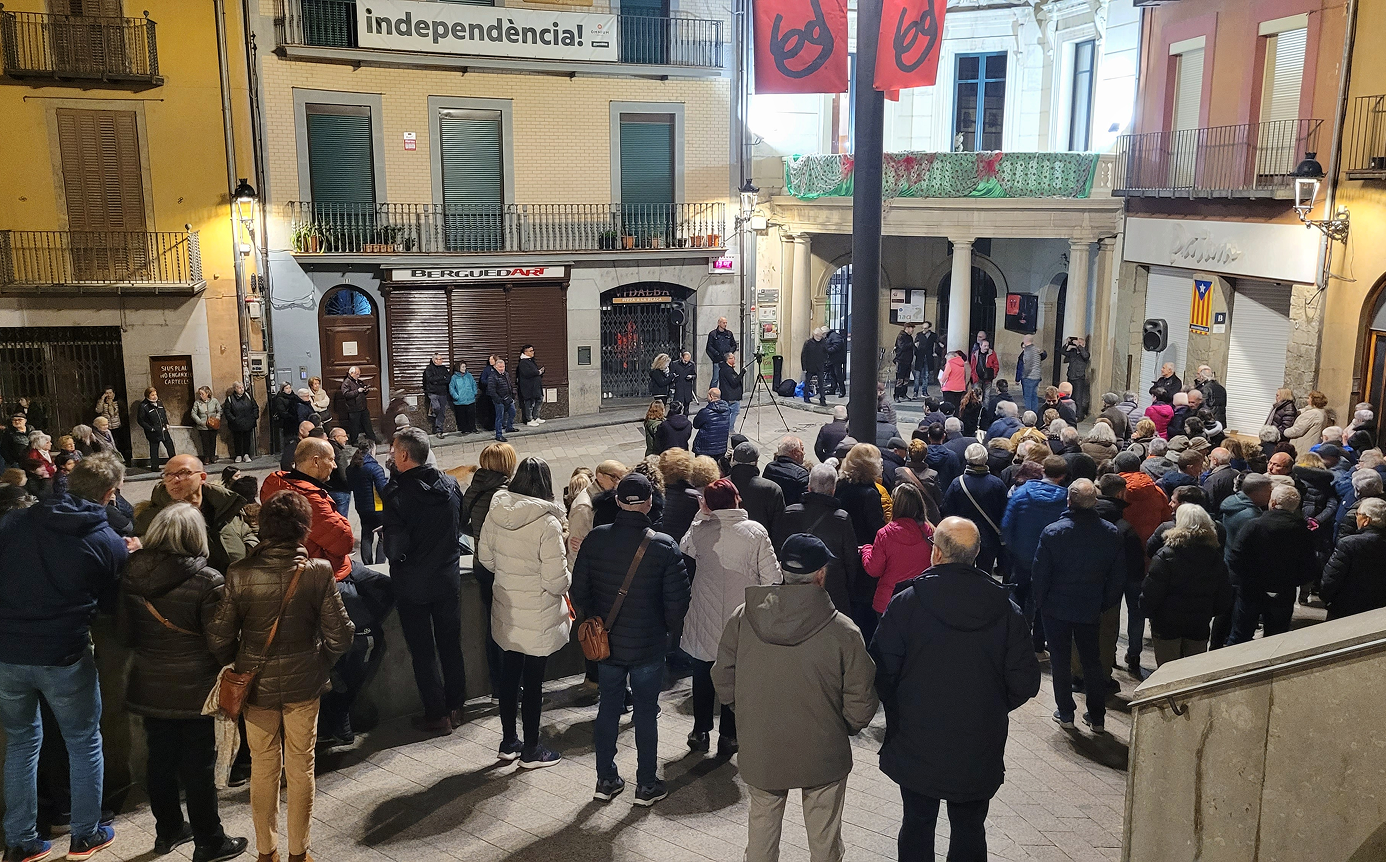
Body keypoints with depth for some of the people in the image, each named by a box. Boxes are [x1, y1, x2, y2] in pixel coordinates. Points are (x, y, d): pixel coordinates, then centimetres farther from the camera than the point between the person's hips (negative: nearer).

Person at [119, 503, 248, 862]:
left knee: (161, 759, 19)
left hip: (149, 686, 5)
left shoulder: (131, 575, -5)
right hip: (195, 690, -5)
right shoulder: (208, 581, -20)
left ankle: (168, 831, 35)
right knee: (199, 767, 6)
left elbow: (125, 633, 6)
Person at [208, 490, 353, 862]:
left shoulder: (240, 575, -15)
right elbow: (339, 636, -14)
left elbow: (219, 638, -11)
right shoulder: (318, 572, -17)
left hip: (257, 685, 1)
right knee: (301, 768, 14)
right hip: (304, 682, -1)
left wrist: (238, 665, 9)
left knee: (263, 768, 17)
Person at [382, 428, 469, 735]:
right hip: (448, 578, 5)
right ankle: (456, 707, 26)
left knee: (423, 651, 7)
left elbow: (395, 546, -20)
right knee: (450, 644, 17)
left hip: (413, 583, -5)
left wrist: (394, 557, 1)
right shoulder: (450, 484, -3)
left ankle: (437, 714, 13)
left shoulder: (397, 493, -20)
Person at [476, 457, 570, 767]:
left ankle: (509, 741, 33)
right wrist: (568, 578, 0)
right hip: (538, 619, -5)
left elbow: (485, 557, 8)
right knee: (533, 681, 8)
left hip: (506, 612, 6)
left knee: (509, 675, 18)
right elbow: (556, 581, -22)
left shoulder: (496, 513, -6)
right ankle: (531, 750, 22)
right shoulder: (547, 524, -24)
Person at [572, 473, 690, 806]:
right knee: (646, 713, 10)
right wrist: (669, 633, 5)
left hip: (606, 642, 3)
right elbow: (677, 600, -13)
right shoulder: (664, 545, -15)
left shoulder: (595, 539, -8)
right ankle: (646, 785, 20)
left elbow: (579, 590, -2)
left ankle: (606, 780, 27)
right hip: (649, 646, -3)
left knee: (608, 709, 16)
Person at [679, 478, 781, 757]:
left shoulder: (699, 530, -9)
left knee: (703, 676, 17)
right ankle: (728, 735, 16)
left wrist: (700, 516, 9)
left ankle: (700, 731, 26)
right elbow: (771, 575, -8)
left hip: (705, 619, 1)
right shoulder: (755, 531, -10)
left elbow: (683, 551, 13)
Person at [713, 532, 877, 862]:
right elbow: (861, 701, -14)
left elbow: (723, 679, -4)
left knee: (762, 826, 24)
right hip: (823, 755, -2)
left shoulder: (742, 618, -13)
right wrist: (846, 727, 7)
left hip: (759, 751, 2)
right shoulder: (843, 630, -20)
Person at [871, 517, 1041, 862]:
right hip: (979, 754, 2)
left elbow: (882, 674, -13)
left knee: (917, 824, 15)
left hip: (916, 746, -2)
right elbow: (1025, 682, -4)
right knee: (970, 830, 17)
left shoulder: (905, 603, -14)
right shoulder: (1006, 610, -6)